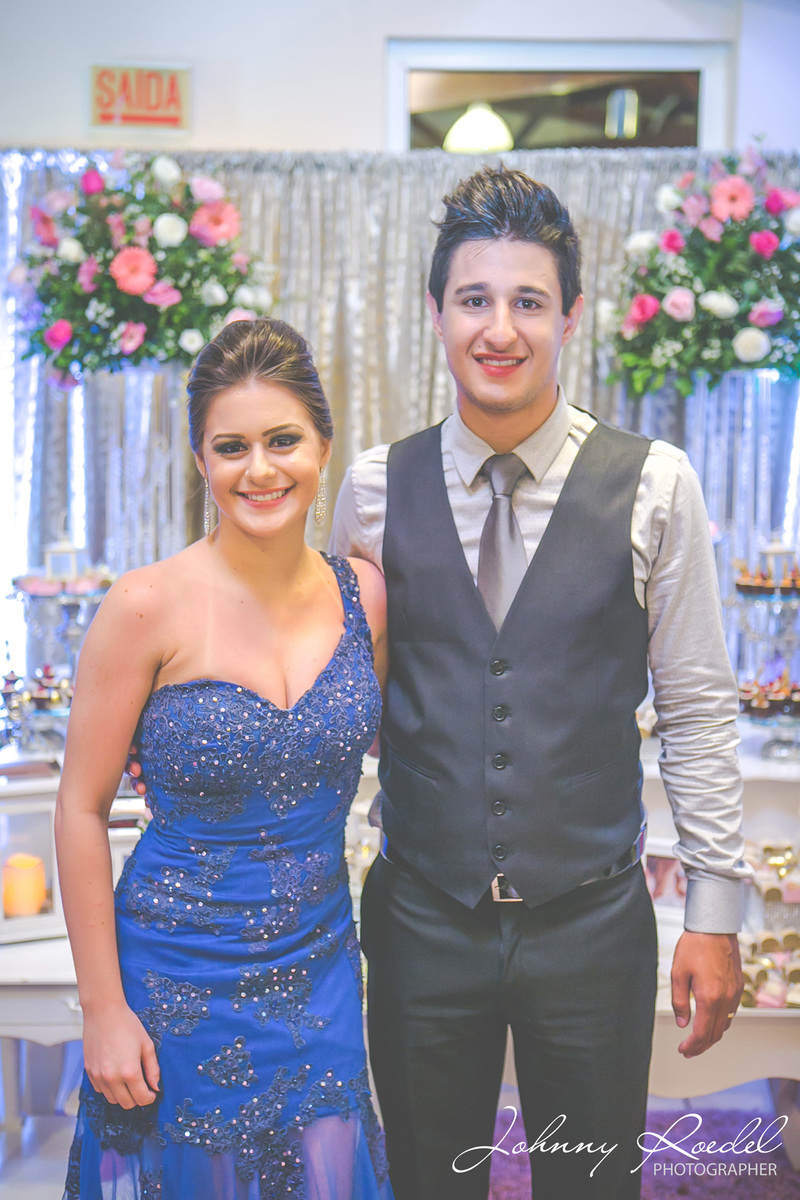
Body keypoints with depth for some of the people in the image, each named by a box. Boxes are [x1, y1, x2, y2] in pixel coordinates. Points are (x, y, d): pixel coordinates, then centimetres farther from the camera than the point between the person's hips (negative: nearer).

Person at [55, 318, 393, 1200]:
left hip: (320, 971, 4)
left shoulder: (363, 594, -4)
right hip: (182, 982, -3)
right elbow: (81, 810, -10)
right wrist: (102, 1009, -9)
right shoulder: (149, 607, -16)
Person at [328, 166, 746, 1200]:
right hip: (422, 916, 1)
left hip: (593, 923, -1)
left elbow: (696, 709, -2)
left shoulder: (652, 486, -7)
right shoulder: (376, 488, -2)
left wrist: (714, 916, -2)